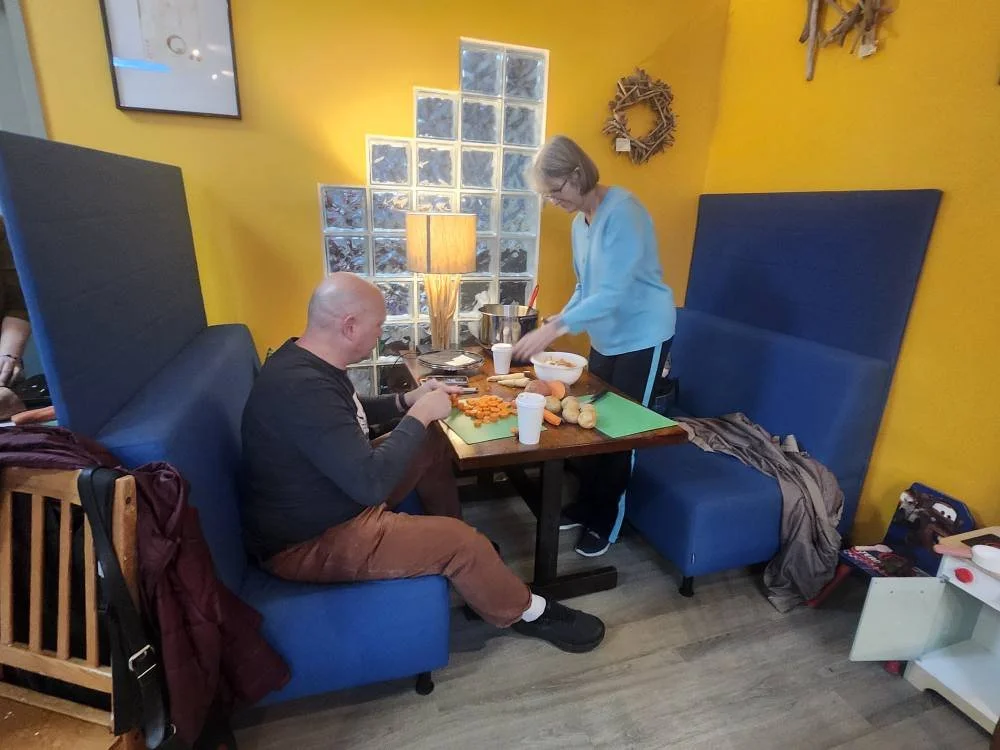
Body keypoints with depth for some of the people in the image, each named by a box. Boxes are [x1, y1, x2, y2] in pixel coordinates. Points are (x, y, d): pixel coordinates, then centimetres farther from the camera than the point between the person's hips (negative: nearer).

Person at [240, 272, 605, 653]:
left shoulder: (304, 360, -1)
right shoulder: (303, 387, -33)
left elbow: (350, 418, 17)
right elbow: (371, 484, -35)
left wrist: (408, 400, 3)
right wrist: (420, 415, -22)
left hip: (335, 495, 10)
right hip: (308, 541, -10)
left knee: (432, 443, 11)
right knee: (460, 541, -16)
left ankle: (469, 551, 28)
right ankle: (528, 614, 13)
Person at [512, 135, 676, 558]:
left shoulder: (622, 211, -20)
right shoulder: (580, 221, 7)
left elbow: (614, 292, -28)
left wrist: (557, 327, -33)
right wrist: (554, 324, -1)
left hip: (642, 337, -8)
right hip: (605, 339, 8)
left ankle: (606, 523, 17)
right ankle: (586, 507, 27)